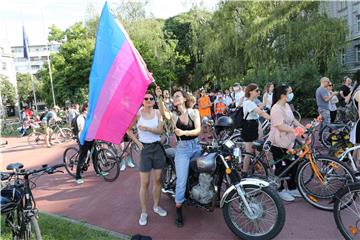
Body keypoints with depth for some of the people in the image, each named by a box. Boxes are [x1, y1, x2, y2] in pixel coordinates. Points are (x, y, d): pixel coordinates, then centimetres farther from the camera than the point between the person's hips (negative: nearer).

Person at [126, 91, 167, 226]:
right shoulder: (137, 114, -6)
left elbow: (160, 130, -10)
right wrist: (137, 142, -6)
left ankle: (156, 206, 30)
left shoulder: (158, 113, 0)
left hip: (157, 147, 3)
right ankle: (144, 212, 15)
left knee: (157, 180, 12)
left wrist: (147, 128, -25)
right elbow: (128, 129, 1)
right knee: (144, 183, 1)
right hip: (145, 148, -3)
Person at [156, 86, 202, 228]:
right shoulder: (173, 115, 0)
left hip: (196, 147, 2)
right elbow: (163, 113, -24)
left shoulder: (194, 112, 1)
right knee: (181, 181, -4)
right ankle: (178, 210, 9)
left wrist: (184, 132, -28)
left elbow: (198, 130, -11)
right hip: (182, 149, -1)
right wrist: (159, 98, -39)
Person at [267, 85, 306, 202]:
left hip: (289, 141, 9)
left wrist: (304, 128, 2)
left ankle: (292, 188, 32)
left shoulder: (287, 106, 8)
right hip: (279, 144, -9)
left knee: (293, 165, 15)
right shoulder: (276, 109, -21)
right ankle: (280, 190, 23)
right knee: (281, 167, 5)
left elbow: (293, 120, 13)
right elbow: (281, 126, -27)